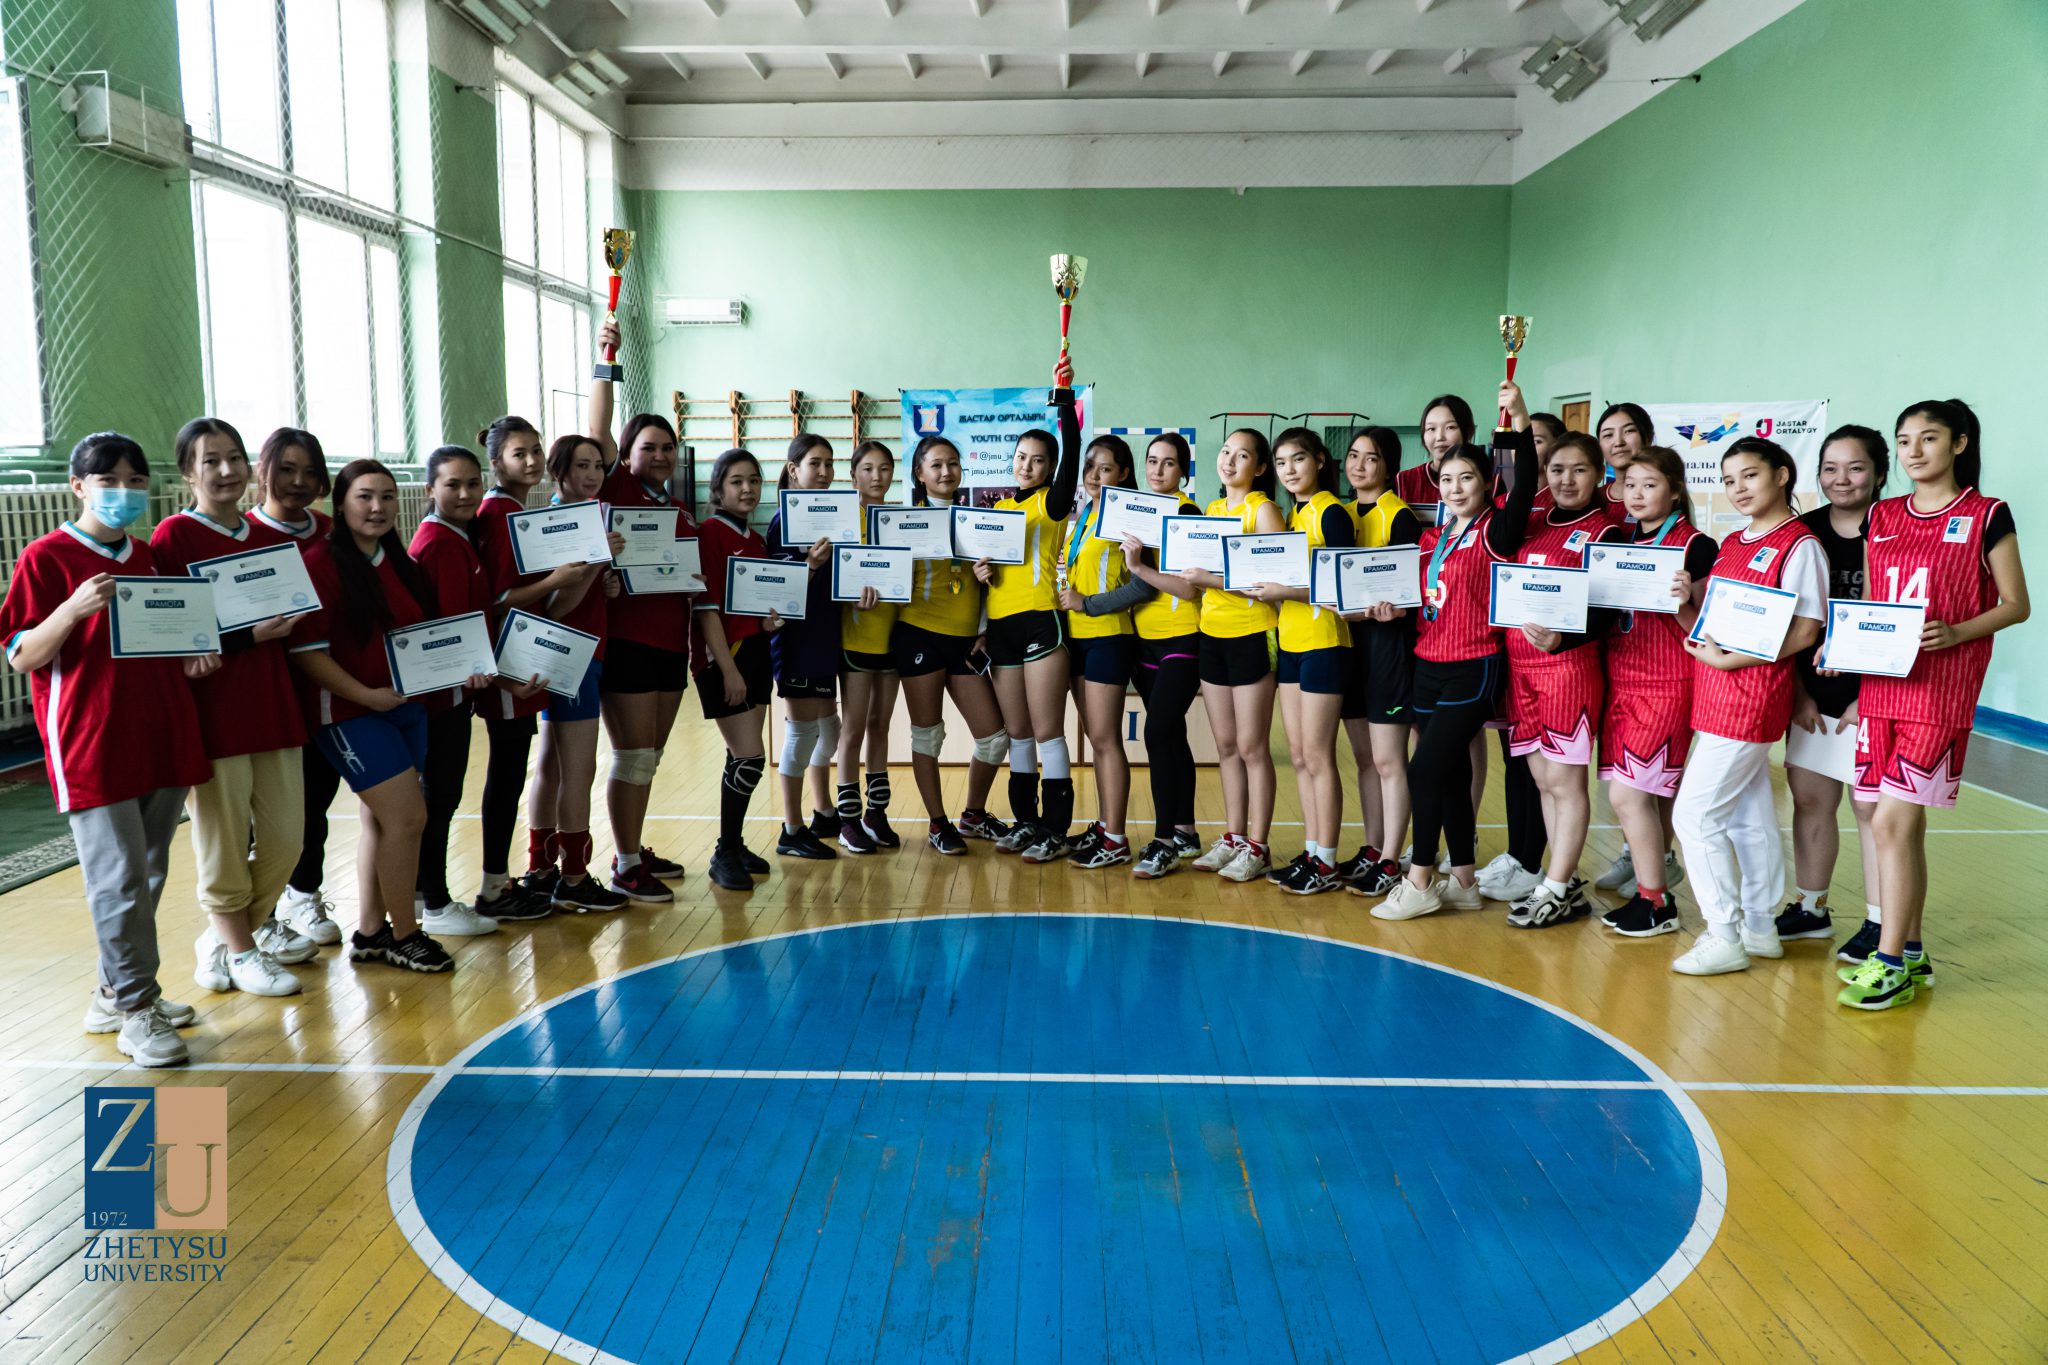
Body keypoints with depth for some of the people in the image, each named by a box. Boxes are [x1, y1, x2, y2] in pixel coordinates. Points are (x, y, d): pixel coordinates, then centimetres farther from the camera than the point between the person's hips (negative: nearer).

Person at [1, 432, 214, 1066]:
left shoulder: (151, 559, 14)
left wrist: (192, 657, 4)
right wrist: (73, 609, -25)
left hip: (160, 740, 7)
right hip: (92, 749, -6)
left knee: (147, 876, 13)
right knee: (119, 881, -5)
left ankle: (115, 992, 27)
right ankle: (136, 1010, 5)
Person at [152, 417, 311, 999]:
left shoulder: (268, 537, 13)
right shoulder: (174, 536, -6)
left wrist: (288, 621, 4)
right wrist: (249, 634, -19)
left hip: (272, 700, 6)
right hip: (213, 706, -6)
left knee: (286, 831, 9)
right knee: (224, 835, 3)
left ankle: (250, 925, 31)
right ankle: (237, 950, 19)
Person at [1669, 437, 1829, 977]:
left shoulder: (1799, 544, -11)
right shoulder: (1731, 545, 14)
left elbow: (1804, 631, -17)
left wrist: (1727, 660, -19)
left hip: (1750, 696, -8)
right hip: (1716, 693, 8)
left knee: (1694, 814, -8)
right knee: (1747, 816, 15)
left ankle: (1725, 938, 1)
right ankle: (1760, 927, 26)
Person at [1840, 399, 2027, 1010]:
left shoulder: (1986, 516, -1)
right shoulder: (1882, 518, 13)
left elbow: (2015, 604, -1)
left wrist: (1955, 632, -18)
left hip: (1941, 689, -5)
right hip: (1880, 682, 5)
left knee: (1891, 820, -11)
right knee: (1904, 823, 10)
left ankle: (1891, 964, -2)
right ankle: (1911, 953, 21)